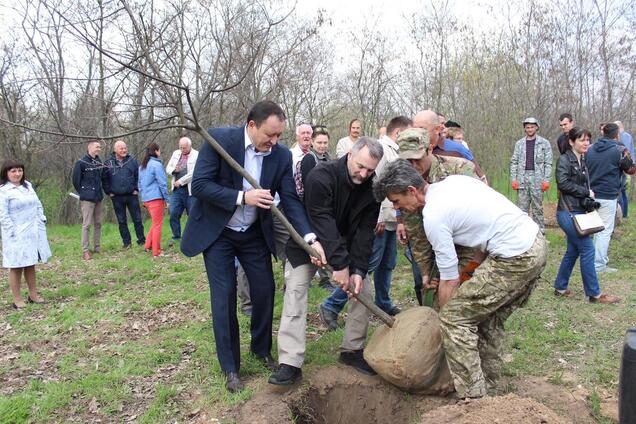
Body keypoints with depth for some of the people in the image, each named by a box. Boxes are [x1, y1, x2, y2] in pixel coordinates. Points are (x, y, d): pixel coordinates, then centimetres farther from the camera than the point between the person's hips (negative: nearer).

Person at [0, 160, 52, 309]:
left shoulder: (28, 185, 12)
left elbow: (38, 205, 16)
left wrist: (41, 221, 7)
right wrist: (13, 232, -18)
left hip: (33, 232, 6)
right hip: (17, 235, -6)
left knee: (31, 265, 13)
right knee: (17, 267, 0)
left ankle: (33, 295, 22)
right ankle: (17, 300, 7)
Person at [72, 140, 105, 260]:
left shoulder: (99, 162, 9)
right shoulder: (81, 163, -7)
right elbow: (76, 180, -4)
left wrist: (99, 191, 12)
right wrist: (83, 193, 2)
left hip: (98, 197, 6)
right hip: (87, 198, -6)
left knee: (98, 223, 10)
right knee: (86, 224, -5)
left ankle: (97, 248, 20)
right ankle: (85, 251, -1)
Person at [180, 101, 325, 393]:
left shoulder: (282, 155, -10)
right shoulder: (219, 139, -20)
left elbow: (290, 199, -11)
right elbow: (199, 185, -21)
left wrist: (310, 238, -24)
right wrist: (243, 197, -31)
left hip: (254, 233, 4)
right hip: (217, 232, -3)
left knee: (265, 290, 7)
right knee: (224, 297, -3)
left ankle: (262, 348, 32)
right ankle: (230, 368, 13)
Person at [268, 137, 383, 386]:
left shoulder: (371, 188, -13)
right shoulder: (320, 177, -29)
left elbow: (365, 230, -15)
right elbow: (322, 223, -34)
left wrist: (358, 269, -25)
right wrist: (340, 264, -37)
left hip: (347, 245, 4)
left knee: (364, 291, -3)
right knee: (295, 292, -16)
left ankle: (352, 350, 13)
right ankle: (290, 363, -15)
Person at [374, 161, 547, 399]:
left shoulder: (433, 216, -13)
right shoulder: (454, 181, 12)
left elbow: (450, 281, -7)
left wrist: (446, 317, 6)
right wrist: (475, 267, 18)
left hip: (515, 258, -10)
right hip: (537, 244, 10)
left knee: (454, 317, -5)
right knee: (488, 316, 22)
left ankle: (473, 398, 0)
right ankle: (488, 382, 34)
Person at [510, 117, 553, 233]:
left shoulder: (544, 143, 5)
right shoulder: (519, 143, 12)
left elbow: (548, 163, 0)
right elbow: (514, 162, 9)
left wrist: (546, 180, -9)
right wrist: (513, 178, -2)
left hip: (537, 178, -2)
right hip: (522, 178, 2)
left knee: (537, 208, 1)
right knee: (522, 208, 2)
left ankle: (540, 232, 7)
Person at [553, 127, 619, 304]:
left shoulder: (582, 162, 15)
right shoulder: (564, 160, -10)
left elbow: (585, 186, 19)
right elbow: (563, 183, -21)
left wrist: (589, 201, 3)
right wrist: (587, 192, -12)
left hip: (579, 212, 9)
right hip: (568, 213, -9)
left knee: (573, 251, 12)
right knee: (587, 249, -7)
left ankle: (560, 288, 23)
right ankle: (594, 294, 3)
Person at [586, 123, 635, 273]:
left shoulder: (590, 149, 7)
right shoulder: (619, 150, -10)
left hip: (592, 194, 6)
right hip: (607, 197, -6)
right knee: (605, 230, 0)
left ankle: (601, 258, 28)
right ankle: (598, 265, 1)